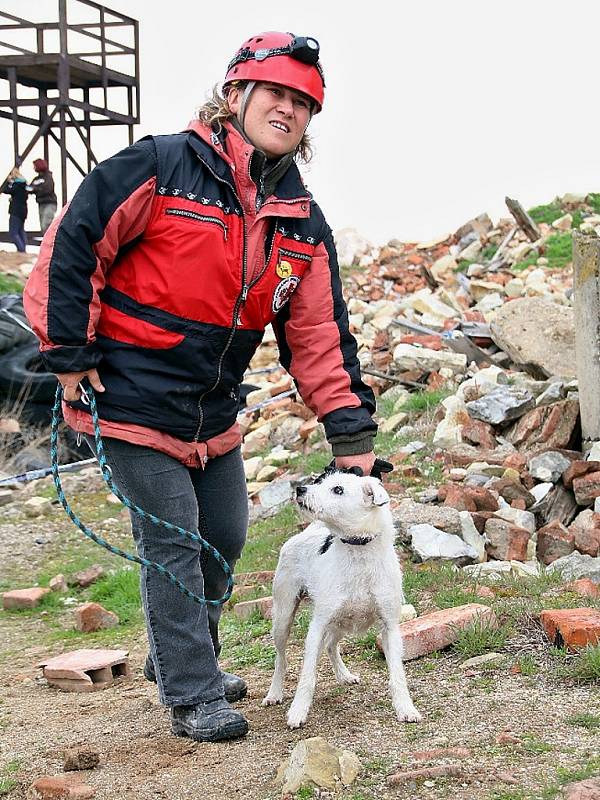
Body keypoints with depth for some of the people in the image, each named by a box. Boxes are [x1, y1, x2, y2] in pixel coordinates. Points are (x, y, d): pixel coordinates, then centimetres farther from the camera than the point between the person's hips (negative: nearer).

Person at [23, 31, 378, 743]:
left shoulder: (303, 222, 4)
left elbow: (319, 334, 5)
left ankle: (178, 657, 40)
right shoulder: (163, 167, -15)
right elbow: (70, 245, -13)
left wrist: (351, 432, 0)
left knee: (225, 540, 16)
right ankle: (193, 698, 10)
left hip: (214, 416, 7)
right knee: (172, 548, -4)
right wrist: (68, 353, -14)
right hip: (133, 401, -7)